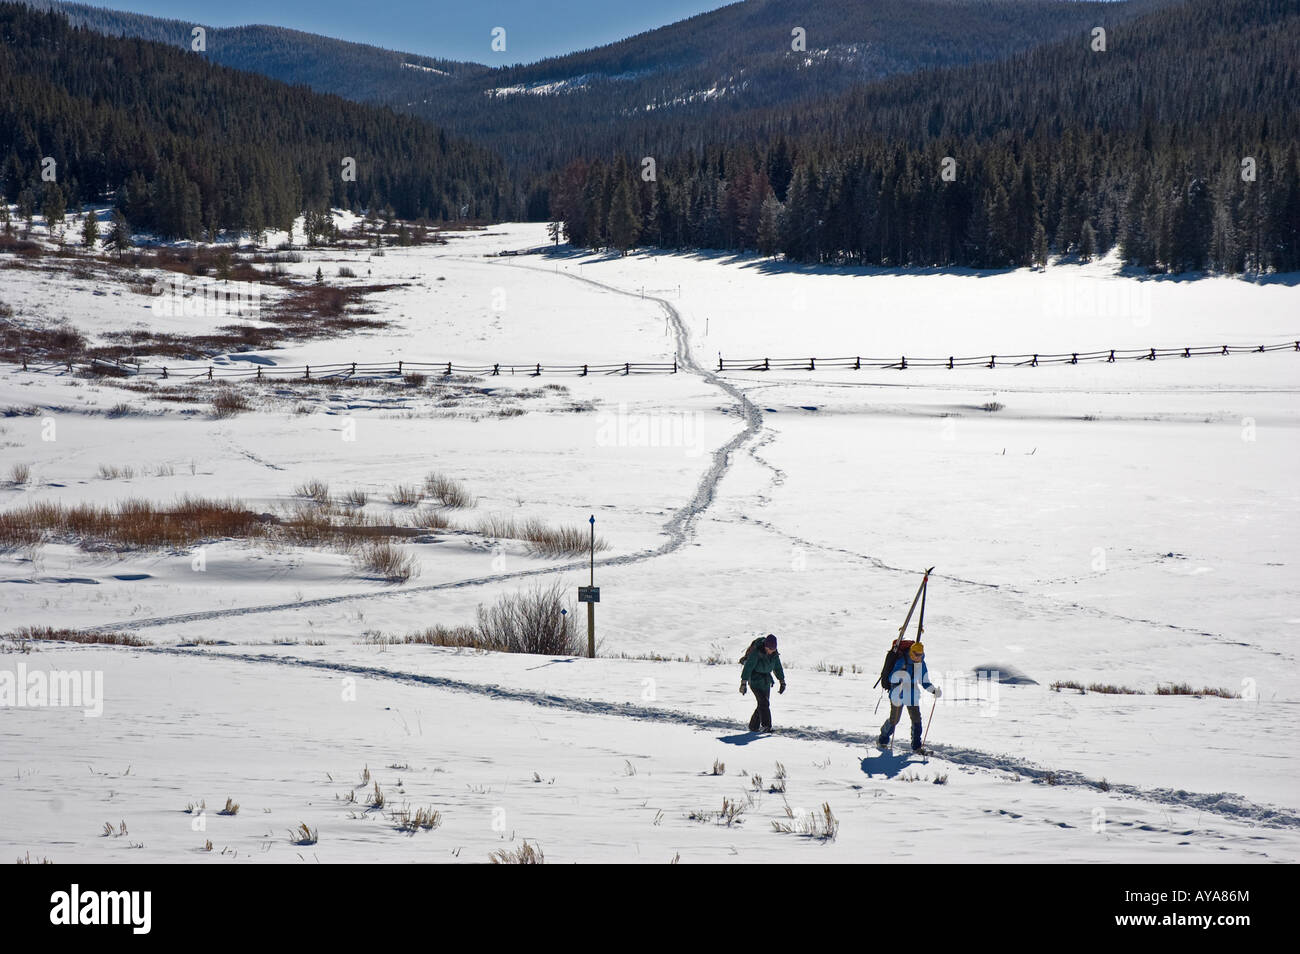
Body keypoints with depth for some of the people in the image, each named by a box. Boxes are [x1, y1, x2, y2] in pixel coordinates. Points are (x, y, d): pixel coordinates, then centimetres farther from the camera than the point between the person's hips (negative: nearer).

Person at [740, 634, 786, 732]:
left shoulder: (774, 654, -2)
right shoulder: (756, 652, -22)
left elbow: (778, 668, 13)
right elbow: (748, 667, -23)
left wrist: (782, 682, 17)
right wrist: (743, 683, -26)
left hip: (766, 681, 7)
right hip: (755, 680, -7)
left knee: (764, 704, 5)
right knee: (763, 702, -19)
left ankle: (753, 726, 16)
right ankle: (766, 725, -25)